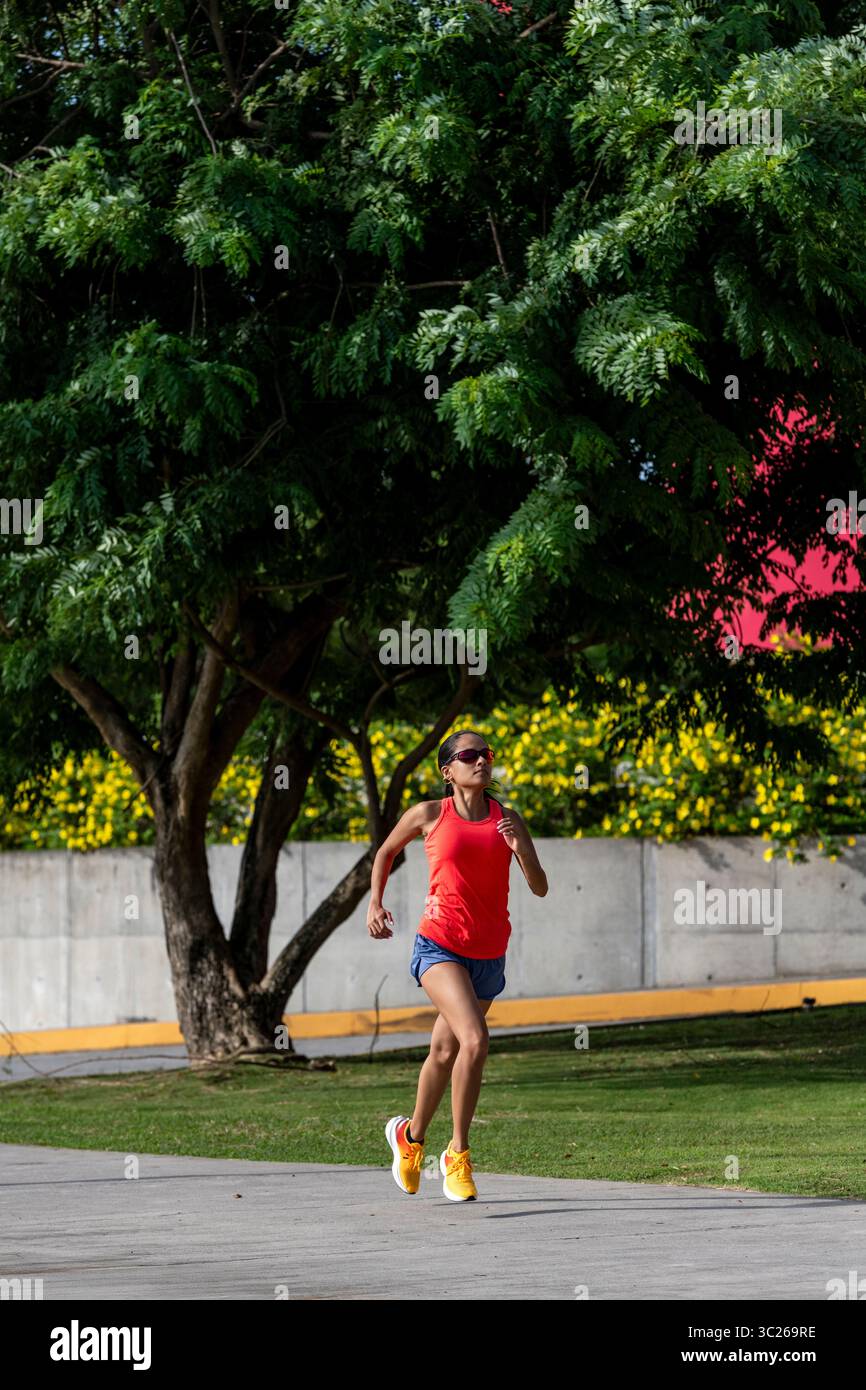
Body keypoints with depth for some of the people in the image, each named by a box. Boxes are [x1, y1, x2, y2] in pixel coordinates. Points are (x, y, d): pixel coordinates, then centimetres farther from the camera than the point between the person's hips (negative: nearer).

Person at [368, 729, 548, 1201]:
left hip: (489, 954, 4)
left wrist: (521, 850, -17)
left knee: (445, 1052, 16)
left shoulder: (507, 819, 3)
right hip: (439, 945, -4)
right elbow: (387, 850, 16)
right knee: (474, 1039, -24)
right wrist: (375, 904, 6)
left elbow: (539, 888, 0)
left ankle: (411, 1135, 41)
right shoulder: (430, 815, -2)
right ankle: (458, 1154, -11)